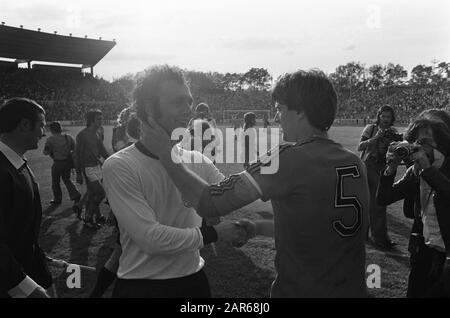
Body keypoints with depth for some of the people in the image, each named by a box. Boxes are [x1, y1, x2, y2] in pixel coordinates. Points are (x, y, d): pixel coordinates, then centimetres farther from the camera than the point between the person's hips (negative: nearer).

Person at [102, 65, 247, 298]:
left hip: (193, 279, 5)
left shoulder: (197, 161, -1)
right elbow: (150, 239, -21)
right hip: (141, 285, -4)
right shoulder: (119, 167, -16)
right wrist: (212, 233, -14)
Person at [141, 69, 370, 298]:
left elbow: (210, 203, -21)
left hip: (299, 291, -6)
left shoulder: (290, 158, -20)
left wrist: (165, 153, -10)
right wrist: (258, 228, 16)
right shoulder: (356, 163, -1)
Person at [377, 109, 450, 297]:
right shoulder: (414, 171, -1)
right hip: (423, 250, 5)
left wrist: (427, 169, -32)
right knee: (414, 293, 16)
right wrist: (391, 167, -16)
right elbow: (383, 199, -4)